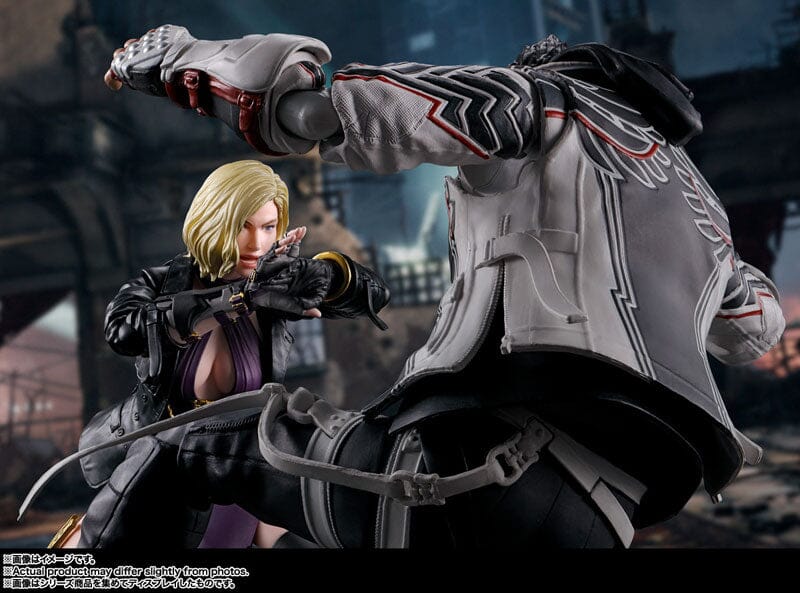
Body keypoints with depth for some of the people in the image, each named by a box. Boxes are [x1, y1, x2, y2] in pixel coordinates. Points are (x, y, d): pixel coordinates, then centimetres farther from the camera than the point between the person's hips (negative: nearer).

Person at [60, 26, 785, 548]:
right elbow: (757, 327, 49)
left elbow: (318, 104, -1)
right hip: (602, 513, 7)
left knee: (168, 455, 12)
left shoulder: (544, 97, 11)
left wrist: (173, 57, 17)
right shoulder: (696, 193, 31)